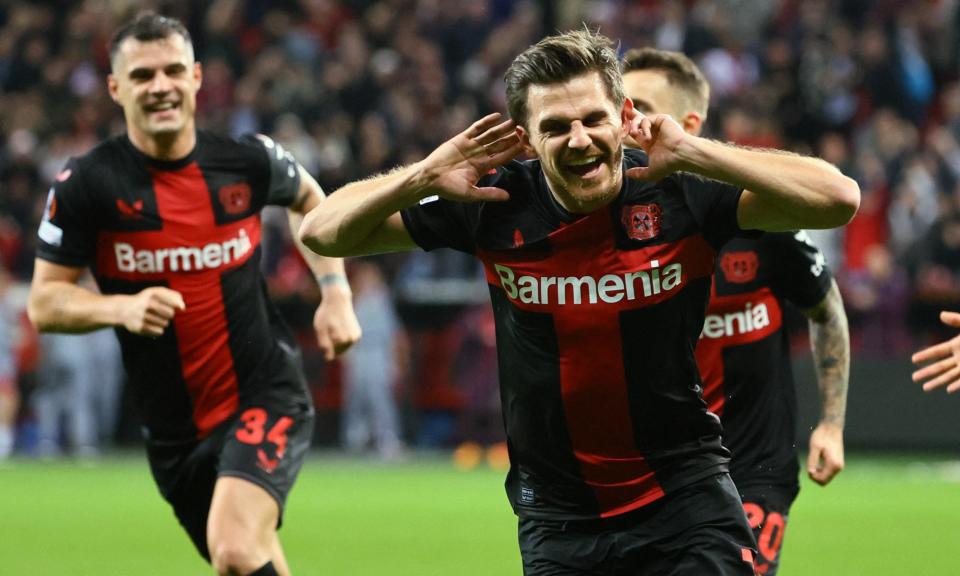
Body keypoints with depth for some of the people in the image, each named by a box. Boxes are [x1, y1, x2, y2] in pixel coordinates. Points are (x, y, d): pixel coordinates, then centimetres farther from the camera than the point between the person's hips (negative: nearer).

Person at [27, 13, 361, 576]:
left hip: (266, 394, -2)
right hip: (175, 425, 2)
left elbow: (310, 199, 19)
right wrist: (121, 307, -25)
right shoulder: (87, 182, -9)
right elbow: (44, 302, -7)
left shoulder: (248, 160, -5)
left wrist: (336, 292, 8)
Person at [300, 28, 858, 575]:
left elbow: (838, 198, -23)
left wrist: (694, 154, -30)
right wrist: (422, 177, -20)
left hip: (684, 496, -2)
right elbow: (323, 232, -1)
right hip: (558, 521, 2)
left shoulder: (678, 195, -13)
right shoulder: (497, 206, -8)